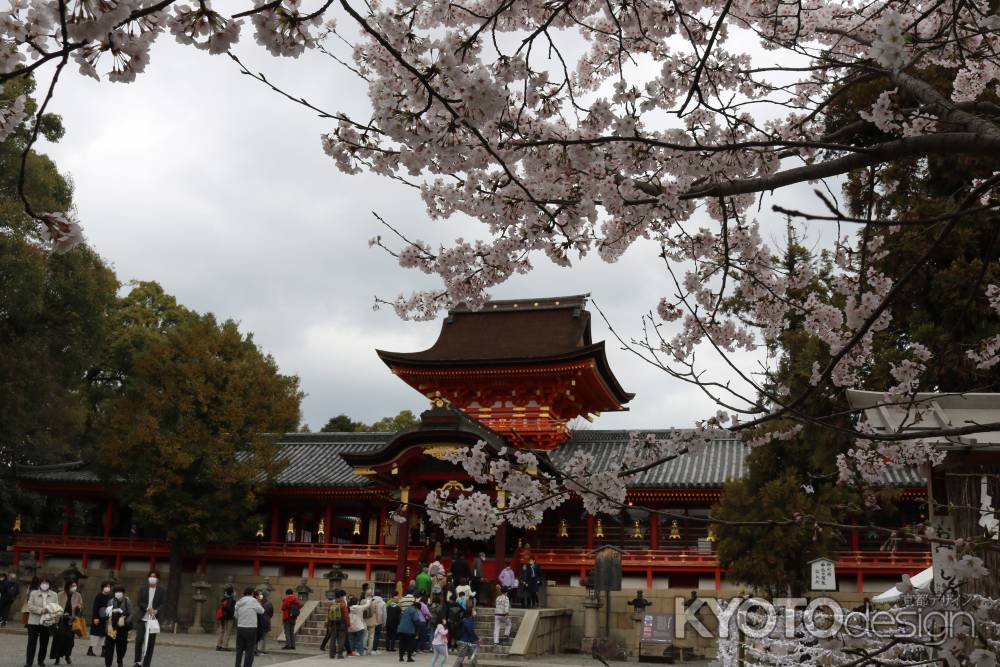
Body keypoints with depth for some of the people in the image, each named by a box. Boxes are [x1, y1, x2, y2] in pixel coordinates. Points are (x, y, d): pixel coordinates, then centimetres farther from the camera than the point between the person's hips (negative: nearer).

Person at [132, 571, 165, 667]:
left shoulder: (162, 591, 7)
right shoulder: (142, 589, 10)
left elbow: (163, 603, -2)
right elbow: (139, 602, 1)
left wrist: (156, 610, -20)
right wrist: (148, 608, -16)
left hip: (154, 619, 0)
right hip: (142, 618, 0)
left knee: (150, 643, 0)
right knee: (139, 639, -12)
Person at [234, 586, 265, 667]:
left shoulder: (238, 602, 6)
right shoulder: (253, 601, -10)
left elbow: (235, 615, 12)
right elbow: (261, 611, 0)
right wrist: (258, 603, 17)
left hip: (240, 628, 5)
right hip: (251, 628, -5)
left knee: (239, 649, 14)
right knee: (250, 650, 2)